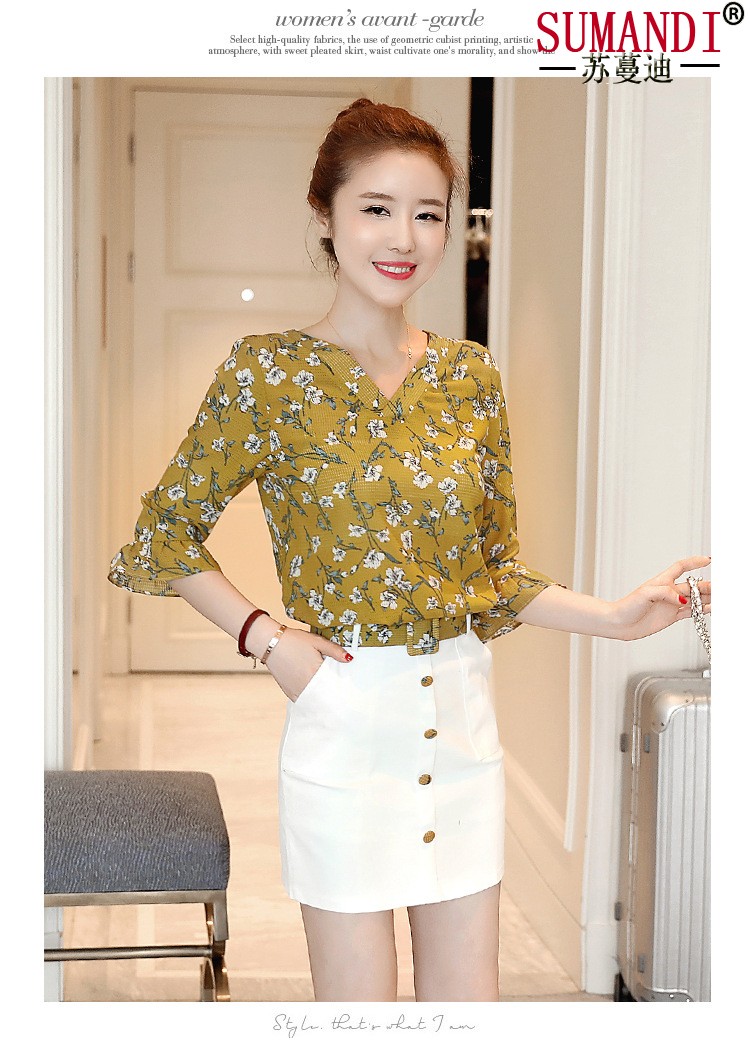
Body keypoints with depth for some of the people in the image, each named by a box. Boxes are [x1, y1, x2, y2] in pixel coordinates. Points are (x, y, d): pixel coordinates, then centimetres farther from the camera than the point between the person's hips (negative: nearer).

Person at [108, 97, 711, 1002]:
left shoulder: (471, 378, 5)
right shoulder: (270, 374, -7)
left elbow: (496, 570, 12)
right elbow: (164, 534, 1)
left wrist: (617, 617, -2)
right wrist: (264, 636, -10)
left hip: (462, 723, 4)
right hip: (345, 729, -4)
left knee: (467, 995, 14)